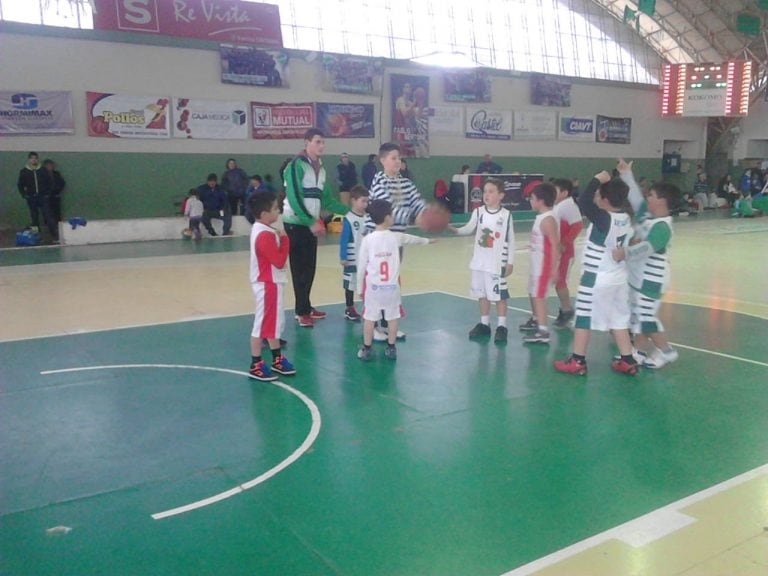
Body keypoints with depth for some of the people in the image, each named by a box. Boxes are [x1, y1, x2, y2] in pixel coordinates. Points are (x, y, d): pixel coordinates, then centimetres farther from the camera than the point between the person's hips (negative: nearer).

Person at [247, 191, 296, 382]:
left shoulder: (261, 230, 9)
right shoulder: (265, 235, -23)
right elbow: (280, 261, -23)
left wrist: (279, 239, 0)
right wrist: (284, 240, -15)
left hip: (271, 283, 11)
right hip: (268, 285, -11)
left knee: (274, 322, 19)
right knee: (262, 324, -1)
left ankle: (277, 359, 31)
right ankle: (256, 365, 9)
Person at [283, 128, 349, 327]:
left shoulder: (321, 169, 12)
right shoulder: (296, 165, -13)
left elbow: (326, 199, 15)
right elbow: (294, 199, -20)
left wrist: (350, 210, 7)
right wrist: (311, 222, -23)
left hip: (311, 224, 8)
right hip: (296, 223, -7)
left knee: (310, 267, 11)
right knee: (300, 268, -5)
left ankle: (306, 307, 21)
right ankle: (302, 312, 0)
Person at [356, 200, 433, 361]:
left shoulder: (367, 239, -6)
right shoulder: (396, 237, -2)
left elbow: (361, 266, -4)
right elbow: (413, 239, 20)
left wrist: (359, 287, 6)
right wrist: (427, 240, 40)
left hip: (373, 286, -1)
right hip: (392, 286, 1)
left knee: (369, 318, 6)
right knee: (393, 317, 12)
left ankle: (366, 350, 11)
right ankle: (391, 348, 19)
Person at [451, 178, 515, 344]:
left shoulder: (506, 215, -5)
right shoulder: (478, 212, 1)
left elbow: (511, 240, -1)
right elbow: (469, 229, -12)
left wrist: (510, 262, -2)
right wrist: (454, 229, -32)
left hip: (498, 262, -4)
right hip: (479, 262, 4)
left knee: (499, 294, 1)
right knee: (482, 293, 13)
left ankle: (501, 327, 11)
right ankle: (484, 324, 25)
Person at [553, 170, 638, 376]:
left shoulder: (604, 219, -22)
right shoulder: (626, 218, 0)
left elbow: (583, 201, -31)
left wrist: (598, 180, -21)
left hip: (597, 278, -8)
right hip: (619, 277, 8)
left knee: (583, 318, 4)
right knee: (619, 320, 15)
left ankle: (578, 361, 11)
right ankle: (628, 361, 19)